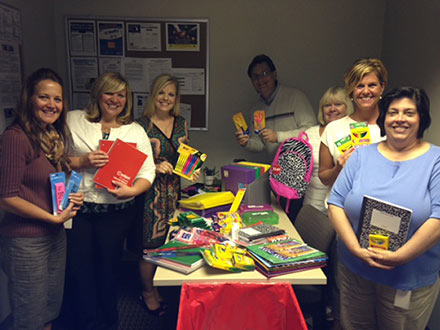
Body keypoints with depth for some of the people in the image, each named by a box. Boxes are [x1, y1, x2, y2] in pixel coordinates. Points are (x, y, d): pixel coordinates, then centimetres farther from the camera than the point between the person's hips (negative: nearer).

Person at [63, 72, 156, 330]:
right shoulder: (74, 120, 4)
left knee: (107, 269, 13)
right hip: (77, 208, 0)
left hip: (116, 212, 1)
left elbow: (148, 172, 0)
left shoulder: (135, 131, 5)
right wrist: (81, 161, -14)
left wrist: (132, 190, -18)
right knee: (79, 269, 4)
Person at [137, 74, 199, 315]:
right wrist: (155, 168, -21)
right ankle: (147, 292, 28)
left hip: (173, 190, 5)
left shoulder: (181, 123, 8)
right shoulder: (142, 125, -8)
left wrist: (192, 169, -1)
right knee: (151, 244, 4)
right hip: (150, 191, -5)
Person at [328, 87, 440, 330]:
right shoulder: (362, 155, 1)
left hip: (410, 280, -2)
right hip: (354, 270, 2)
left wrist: (399, 257, -20)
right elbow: (336, 204, -4)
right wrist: (356, 249, -15)